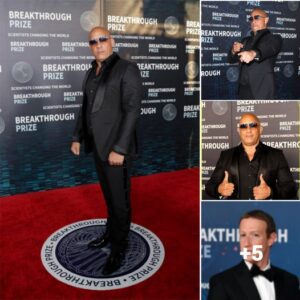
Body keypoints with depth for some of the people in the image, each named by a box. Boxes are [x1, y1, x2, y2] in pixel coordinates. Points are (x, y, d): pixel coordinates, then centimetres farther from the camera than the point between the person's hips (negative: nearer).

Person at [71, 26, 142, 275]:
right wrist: (78, 137, 14)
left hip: (115, 145, -7)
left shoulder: (127, 68, -11)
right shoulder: (92, 72, 12)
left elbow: (132, 110, -17)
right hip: (97, 143, 7)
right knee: (109, 194, 20)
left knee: (119, 199, 4)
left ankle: (119, 250, 19)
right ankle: (110, 234, 37)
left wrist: (119, 148, -21)